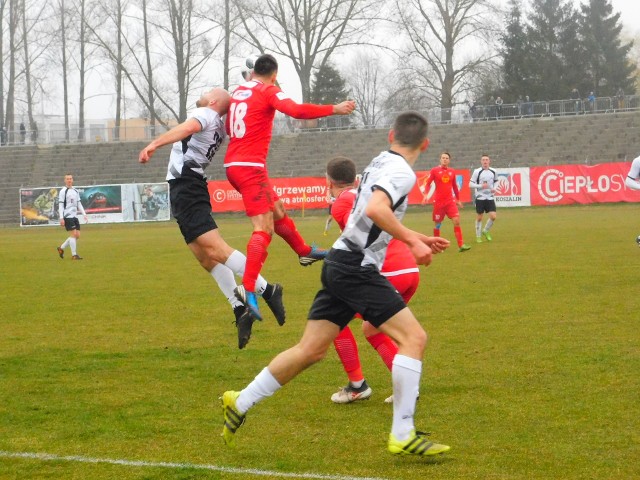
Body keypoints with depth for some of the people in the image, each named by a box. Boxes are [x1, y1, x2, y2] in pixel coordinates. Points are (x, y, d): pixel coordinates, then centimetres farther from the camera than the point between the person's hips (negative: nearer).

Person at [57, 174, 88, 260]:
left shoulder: (75, 191, 16)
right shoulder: (63, 191, -5)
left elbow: (79, 204, 19)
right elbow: (60, 205, -8)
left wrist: (84, 214, 9)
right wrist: (61, 218, -15)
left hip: (75, 216, 7)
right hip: (67, 216, -7)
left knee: (77, 235, 4)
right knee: (73, 234, -11)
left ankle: (61, 248, 18)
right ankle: (74, 255, -5)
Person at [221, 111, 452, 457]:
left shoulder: (380, 163, 18)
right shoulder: (401, 172, -11)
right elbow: (375, 209, -29)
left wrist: (417, 240, 29)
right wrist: (412, 240, -24)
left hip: (341, 264, 9)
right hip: (357, 268, -9)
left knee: (311, 350, 13)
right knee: (414, 337, -11)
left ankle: (240, 403, 21)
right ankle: (403, 435, -14)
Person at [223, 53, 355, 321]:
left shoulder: (239, 92, 15)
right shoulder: (269, 91, -7)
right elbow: (296, 110, -25)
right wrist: (334, 109, -20)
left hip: (233, 165, 9)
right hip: (250, 166, -9)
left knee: (277, 211, 26)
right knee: (263, 228, -13)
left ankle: (305, 253, 44)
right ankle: (248, 288, -26)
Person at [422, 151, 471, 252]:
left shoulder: (452, 172, 9)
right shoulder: (434, 170, -1)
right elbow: (428, 183, -1)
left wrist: (458, 199, 23)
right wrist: (426, 194, -16)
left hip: (450, 201, 2)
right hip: (438, 202, -2)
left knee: (457, 221, -11)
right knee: (437, 224, 6)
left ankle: (461, 245, -12)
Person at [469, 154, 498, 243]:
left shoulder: (493, 172, 2)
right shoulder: (477, 172, -8)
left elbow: (496, 181, 20)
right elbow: (470, 184, -8)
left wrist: (494, 188, 0)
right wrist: (481, 186, -20)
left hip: (490, 198, 3)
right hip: (480, 198, -3)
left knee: (493, 217, -8)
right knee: (479, 217, 4)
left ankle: (485, 231, 17)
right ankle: (478, 236, 19)